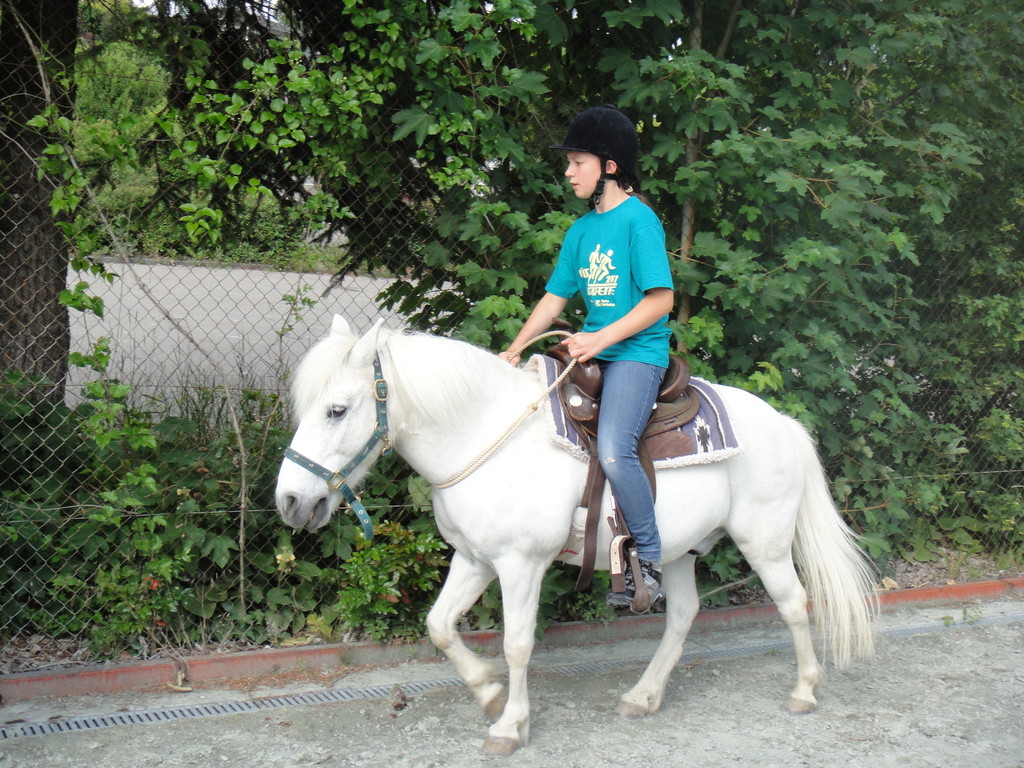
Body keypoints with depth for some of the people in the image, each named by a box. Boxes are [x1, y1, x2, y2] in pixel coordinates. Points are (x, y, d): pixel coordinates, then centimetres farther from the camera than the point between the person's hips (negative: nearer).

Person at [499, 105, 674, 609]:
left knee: (613, 451, -26)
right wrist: (514, 351, 8)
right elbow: (554, 299, 18)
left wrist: (601, 339, -18)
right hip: (593, 353, 9)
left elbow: (661, 299, -13)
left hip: (637, 354, -9)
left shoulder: (637, 219, -7)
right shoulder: (581, 230, 16)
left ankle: (652, 560, -10)